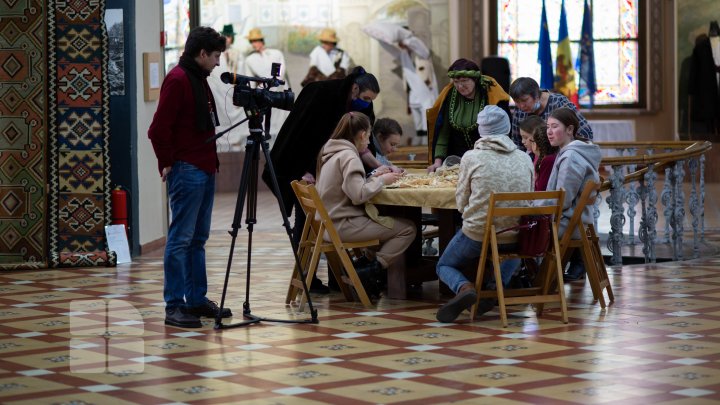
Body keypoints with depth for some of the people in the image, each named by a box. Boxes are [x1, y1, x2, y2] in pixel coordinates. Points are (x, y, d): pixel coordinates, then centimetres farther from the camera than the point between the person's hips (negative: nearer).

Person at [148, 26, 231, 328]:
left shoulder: (199, 79, 16)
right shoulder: (177, 80, -13)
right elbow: (159, 129, -18)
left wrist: (211, 160, 14)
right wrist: (167, 163, -11)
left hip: (205, 170, 10)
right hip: (186, 170, -10)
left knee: (198, 238, 12)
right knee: (180, 238, -7)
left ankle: (197, 300, 18)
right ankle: (174, 306, -5)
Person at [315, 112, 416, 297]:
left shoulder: (330, 152, 14)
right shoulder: (348, 156, -15)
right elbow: (358, 195, -23)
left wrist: (373, 177, 10)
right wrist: (381, 181, -9)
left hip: (329, 223, 10)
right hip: (343, 225, -10)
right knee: (408, 228, -9)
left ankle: (365, 263, 16)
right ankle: (371, 271, -8)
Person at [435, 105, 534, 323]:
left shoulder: (471, 157, -8)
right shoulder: (525, 159, 1)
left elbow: (461, 203, -2)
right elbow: (528, 199, 11)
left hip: (477, 233, -3)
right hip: (514, 237, 3)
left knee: (444, 265, 23)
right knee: (513, 250, 40)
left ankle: (464, 288, -13)